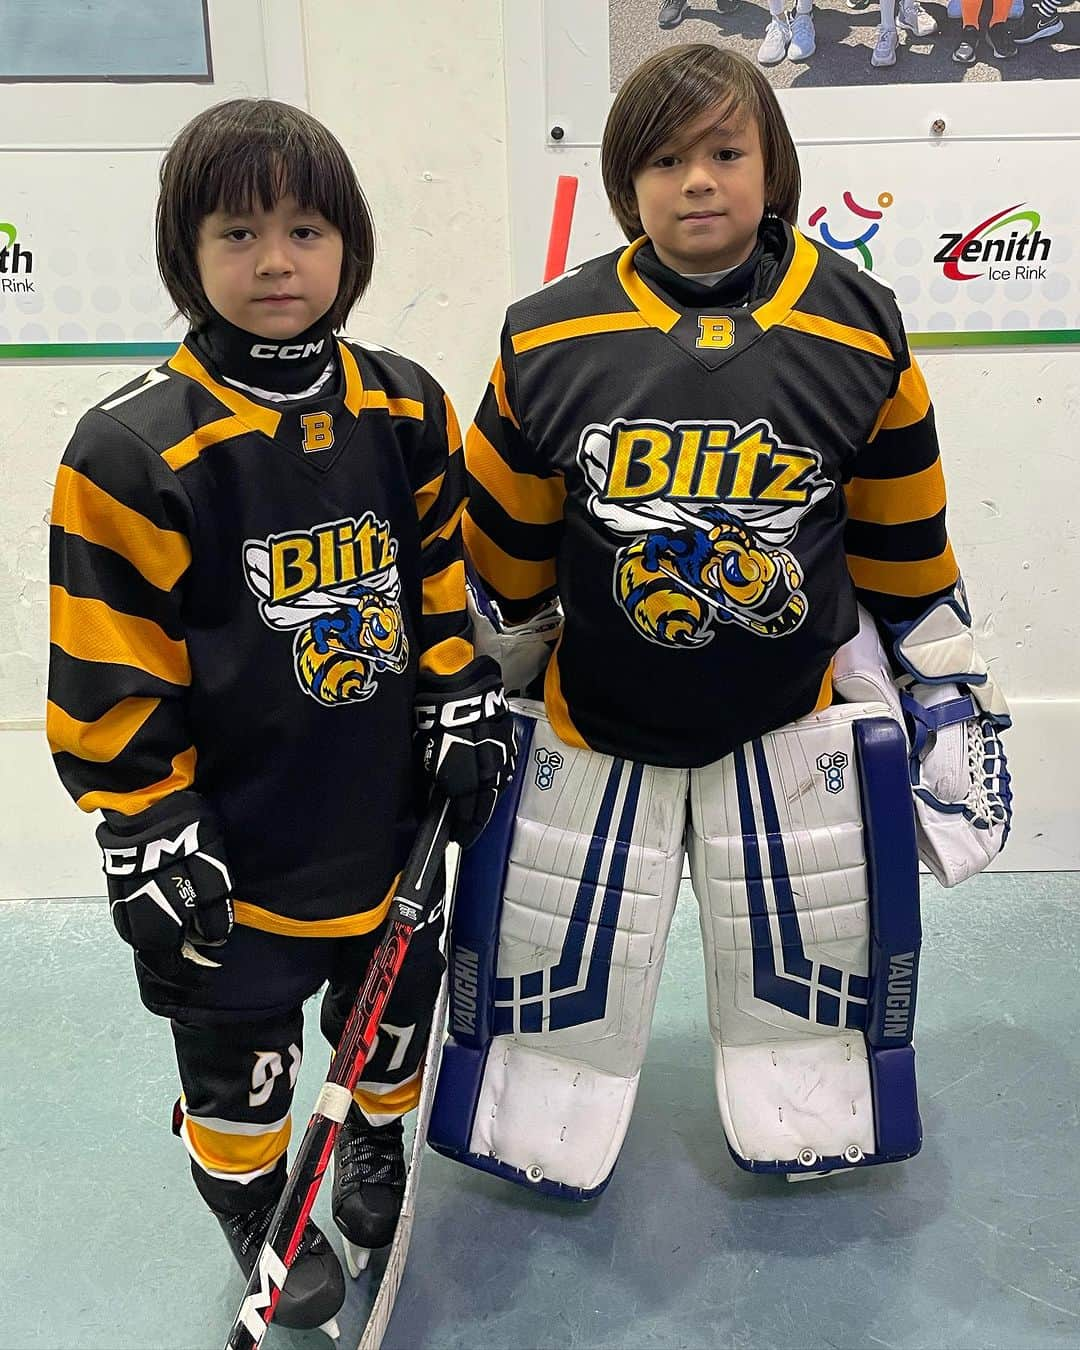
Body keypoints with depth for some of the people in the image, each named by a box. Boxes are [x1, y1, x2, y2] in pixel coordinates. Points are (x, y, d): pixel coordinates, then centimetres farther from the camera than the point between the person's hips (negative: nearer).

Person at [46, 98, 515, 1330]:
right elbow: (107, 669, -13)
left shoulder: (405, 410, -2)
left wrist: (462, 705, 2)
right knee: (236, 1044, 14)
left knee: (394, 997, 23)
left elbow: (445, 573, 8)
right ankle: (262, 1217, 44)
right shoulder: (136, 447, -17)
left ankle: (374, 1142, 54)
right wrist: (146, 825, -12)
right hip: (233, 837, -4)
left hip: (387, 804, 4)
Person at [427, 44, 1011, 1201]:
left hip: (794, 718, 1)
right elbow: (501, 551, 0)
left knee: (816, 958, 16)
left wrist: (947, 692, 6)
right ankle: (538, 1132, 43)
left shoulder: (857, 328, -8)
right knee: (554, 963, 13)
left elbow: (903, 550, 1)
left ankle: (810, 1126, 46)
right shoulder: (550, 339, -10)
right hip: (590, 719, 0)